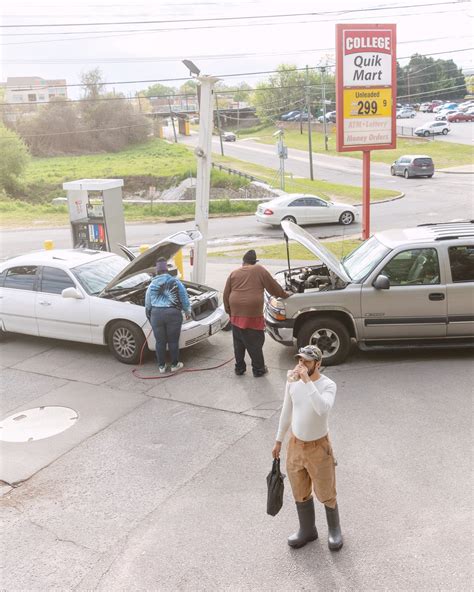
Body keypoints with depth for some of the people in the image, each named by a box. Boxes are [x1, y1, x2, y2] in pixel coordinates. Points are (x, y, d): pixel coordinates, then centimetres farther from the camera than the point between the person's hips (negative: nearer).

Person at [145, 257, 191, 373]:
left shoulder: (152, 285, 9)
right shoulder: (175, 282, 3)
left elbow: (147, 304, 16)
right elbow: (184, 298, 7)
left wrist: (149, 316, 29)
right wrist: (187, 311, 21)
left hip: (156, 314, 2)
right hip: (173, 313, -2)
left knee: (160, 342, 10)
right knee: (173, 341, 9)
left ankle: (161, 366, 19)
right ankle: (175, 365, 19)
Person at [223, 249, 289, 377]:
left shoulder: (234, 273, 12)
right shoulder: (259, 270, 2)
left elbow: (226, 295, 13)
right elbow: (273, 286, 7)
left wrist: (229, 311, 23)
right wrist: (284, 295, 23)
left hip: (236, 314, 4)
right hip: (252, 314, -4)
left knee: (238, 343, 16)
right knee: (255, 344, 6)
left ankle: (239, 368, 24)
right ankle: (259, 370, 15)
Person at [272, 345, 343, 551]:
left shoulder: (328, 385, -21)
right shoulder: (292, 380, -6)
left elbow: (323, 409, -42)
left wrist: (308, 381, -42)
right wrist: (278, 441, 12)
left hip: (318, 447, -4)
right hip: (295, 444, 5)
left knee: (326, 494, 12)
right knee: (300, 493, 19)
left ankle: (334, 531, 38)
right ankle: (307, 530, 42)